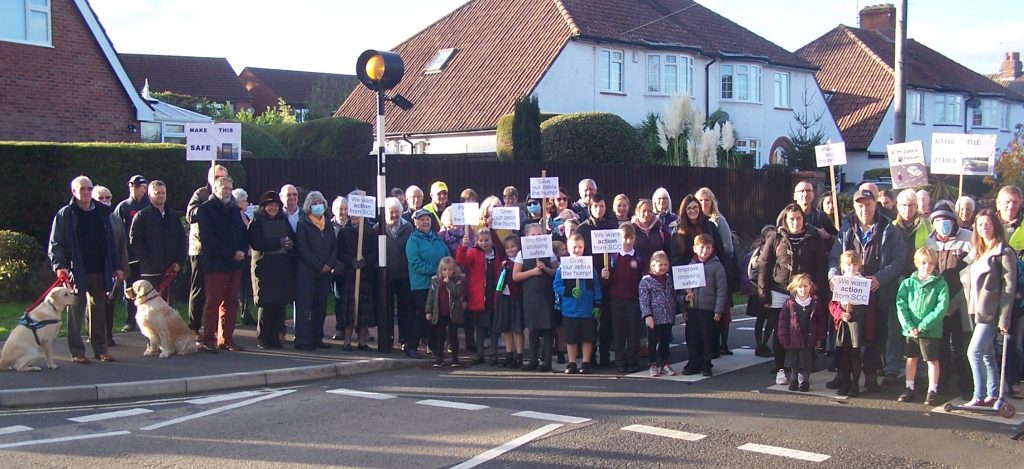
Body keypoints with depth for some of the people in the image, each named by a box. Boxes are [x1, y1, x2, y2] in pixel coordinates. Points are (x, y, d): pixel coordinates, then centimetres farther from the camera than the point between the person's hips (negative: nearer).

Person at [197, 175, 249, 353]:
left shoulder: (235, 209, 16)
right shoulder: (206, 209, -3)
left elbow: (244, 233, 17)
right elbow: (209, 238, -11)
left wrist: (242, 251, -3)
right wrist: (232, 253, -14)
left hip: (235, 264, 6)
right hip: (215, 264, -6)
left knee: (231, 303, 7)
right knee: (213, 303, -5)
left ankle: (226, 339, 13)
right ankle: (208, 340, 0)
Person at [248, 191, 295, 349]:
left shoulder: (284, 221, 16)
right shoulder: (256, 222, 1)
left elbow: (294, 240, 11)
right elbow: (256, 243, -12)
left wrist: (289, 245, -11)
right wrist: (279, 243, -14)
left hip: (283, 268, 4)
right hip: (264, 267, -4)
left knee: (280, 303, 0)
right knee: (265, 304, -4)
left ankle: (275, 337, 7)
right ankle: (262, 338, 5)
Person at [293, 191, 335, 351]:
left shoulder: (328, 226, 15)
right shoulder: (303, 225, -1)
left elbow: (334, 247, 11)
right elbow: (303, 249, -9)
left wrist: (329, 264, -6)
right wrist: (319, 266, -12)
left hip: (325, 272, 5)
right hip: (306, 272, -5)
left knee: (320, 307, 6)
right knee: (304, 307, -7)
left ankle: (317, 338, 13)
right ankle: (302, 340, -6)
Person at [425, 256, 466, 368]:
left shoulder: (459, 280, -5)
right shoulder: (435, 281, 5)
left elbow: (458, 292, -22)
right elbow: (431, 296, 5)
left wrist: (449, 282, -21)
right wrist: (428, 311, 0)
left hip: (453, 314, -3)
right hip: (439, 314, 3)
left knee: (453, 336, 6)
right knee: (440, 337, 9)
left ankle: (455, 358, 12)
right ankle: (439, 358, 16)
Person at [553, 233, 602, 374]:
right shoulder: (562, 267, -2)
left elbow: (596, 287, 3)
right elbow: (556, 286, -4)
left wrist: (597, 305, -1)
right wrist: (570, 291, -18)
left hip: (588, 310, 1)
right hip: (570, 310, -1)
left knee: (587, 337, 6)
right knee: (571, 338, 8)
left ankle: (586, 363, 16)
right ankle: (572, 364, 18)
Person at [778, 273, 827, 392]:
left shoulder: (816, 303, -1)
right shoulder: (789, 304, -3)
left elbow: (822, 321, 3)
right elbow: (783, 322, -2)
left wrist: (820, 337, -1)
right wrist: (784, 339, -5)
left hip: (809, 340, 0)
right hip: (793, 341, 0)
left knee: (806, 363, 5)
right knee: (793, 364, 11)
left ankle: (804, 382, 17)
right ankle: (793, 381, 24)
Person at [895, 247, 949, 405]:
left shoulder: (940, 284, -5)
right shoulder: (907, 283, 4)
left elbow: (942, 307, -12)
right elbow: (901, 305, -2)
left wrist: (924, 325, -18)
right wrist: (908, 326, -14)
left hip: (930, 331, -3)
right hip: (910, 330, 3)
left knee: (932, 360, 3)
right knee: (911, 358, 13)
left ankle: (932, 391, 13)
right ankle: (909, 388, 25)